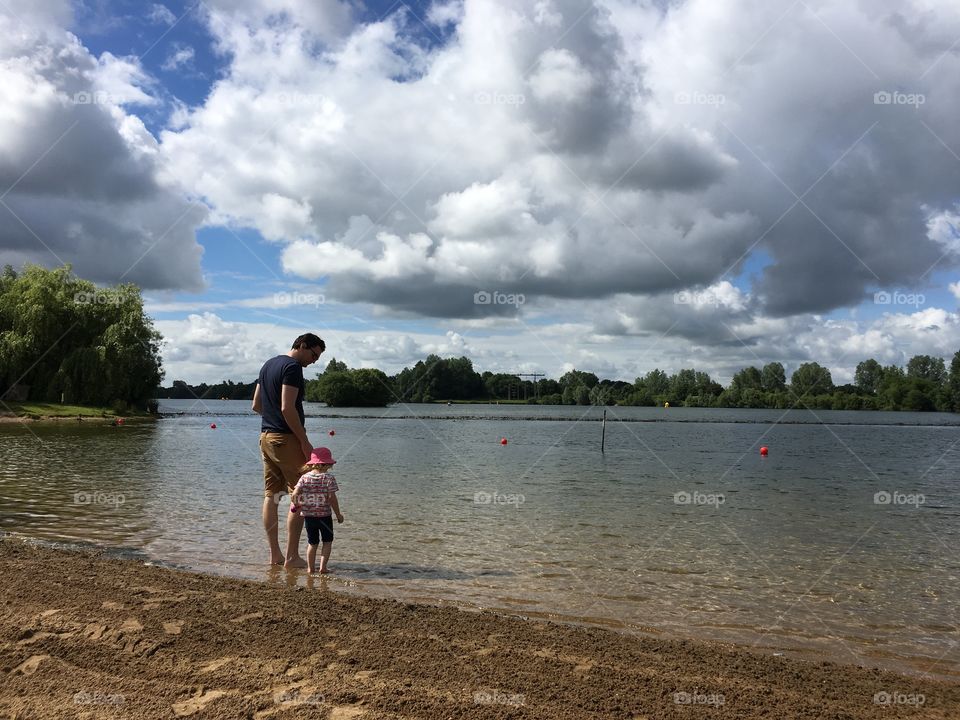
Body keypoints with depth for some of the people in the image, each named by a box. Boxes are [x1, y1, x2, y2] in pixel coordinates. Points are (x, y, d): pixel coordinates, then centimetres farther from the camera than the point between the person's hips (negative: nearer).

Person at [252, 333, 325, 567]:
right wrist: (305, 442, -17)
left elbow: (256, 405, 21)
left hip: (265, 436, 9)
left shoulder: (268, 365, 17)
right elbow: (287, 408, -20)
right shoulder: (292, 367, -12)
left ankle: (275, 554, 14)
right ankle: (292, 556, -1)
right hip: (286, 438, -9)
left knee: (271, 496, 9)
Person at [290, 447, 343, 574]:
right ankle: (323, 567, 5)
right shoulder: (329, 478, -12)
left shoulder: (305, 477, -3)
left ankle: (311, 568, 19)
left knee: (312, 543, 16)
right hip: (324, 516, -3)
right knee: (327, 542, 14)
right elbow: (332, 498, -14)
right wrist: (338, 514, -3)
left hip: (308, 516, 3)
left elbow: (295, 494, -11)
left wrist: (295, 505, 10)